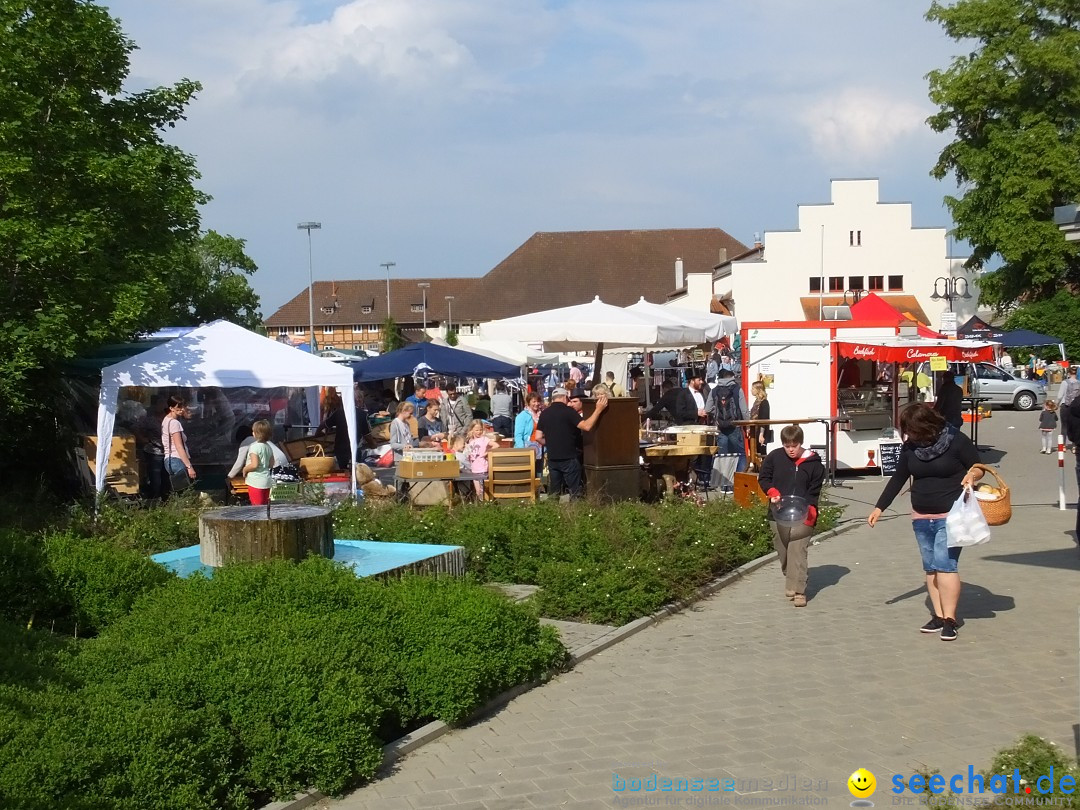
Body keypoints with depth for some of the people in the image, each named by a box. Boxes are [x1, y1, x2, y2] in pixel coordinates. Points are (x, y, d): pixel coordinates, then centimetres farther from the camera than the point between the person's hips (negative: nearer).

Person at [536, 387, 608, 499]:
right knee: (575, 492, 3)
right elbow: (587, 426, -21)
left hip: (552, 458, 5)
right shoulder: (568, 411, -10)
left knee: (554, 493, 11)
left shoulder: (544, 413, 5)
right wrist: (598, 410, -18)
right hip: (569, 458, -5)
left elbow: (539, 437, 5)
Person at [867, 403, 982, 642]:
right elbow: (898, 479, 11)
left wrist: (972, 475, -24)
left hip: (951, 516, -6)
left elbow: (978, 468, 0)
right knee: (930, 568, 7)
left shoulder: (956, 441, -11)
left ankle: (949, 619, -9)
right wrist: (879, 508, 9)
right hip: (921, 517, 6)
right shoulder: (910, 447, 3)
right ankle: (938, 616, 15)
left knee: (945, 564, -14)